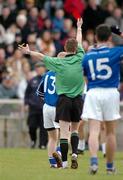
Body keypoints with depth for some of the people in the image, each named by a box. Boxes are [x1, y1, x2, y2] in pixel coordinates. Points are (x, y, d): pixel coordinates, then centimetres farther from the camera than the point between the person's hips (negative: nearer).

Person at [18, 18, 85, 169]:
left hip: (64, 99, -2)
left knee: (64, 132, -4)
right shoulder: (80, 59, -2)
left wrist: (28, 52, 10)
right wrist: (79, 28, 29)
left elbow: (41, 56, -4)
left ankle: (64, 161, -7)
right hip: (77, 100, 2)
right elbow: (79, 42, 14)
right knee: (75, 130, 16)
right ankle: (74, 153, -3)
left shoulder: (59, 63, -8)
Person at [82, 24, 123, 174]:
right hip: (111, 92, -1)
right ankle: (110, 165, 16)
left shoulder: (87, 56, 6)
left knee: (94, 131, -6)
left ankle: (93, 160, -26)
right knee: (110, 132, 10)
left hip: (93, 93, 1)